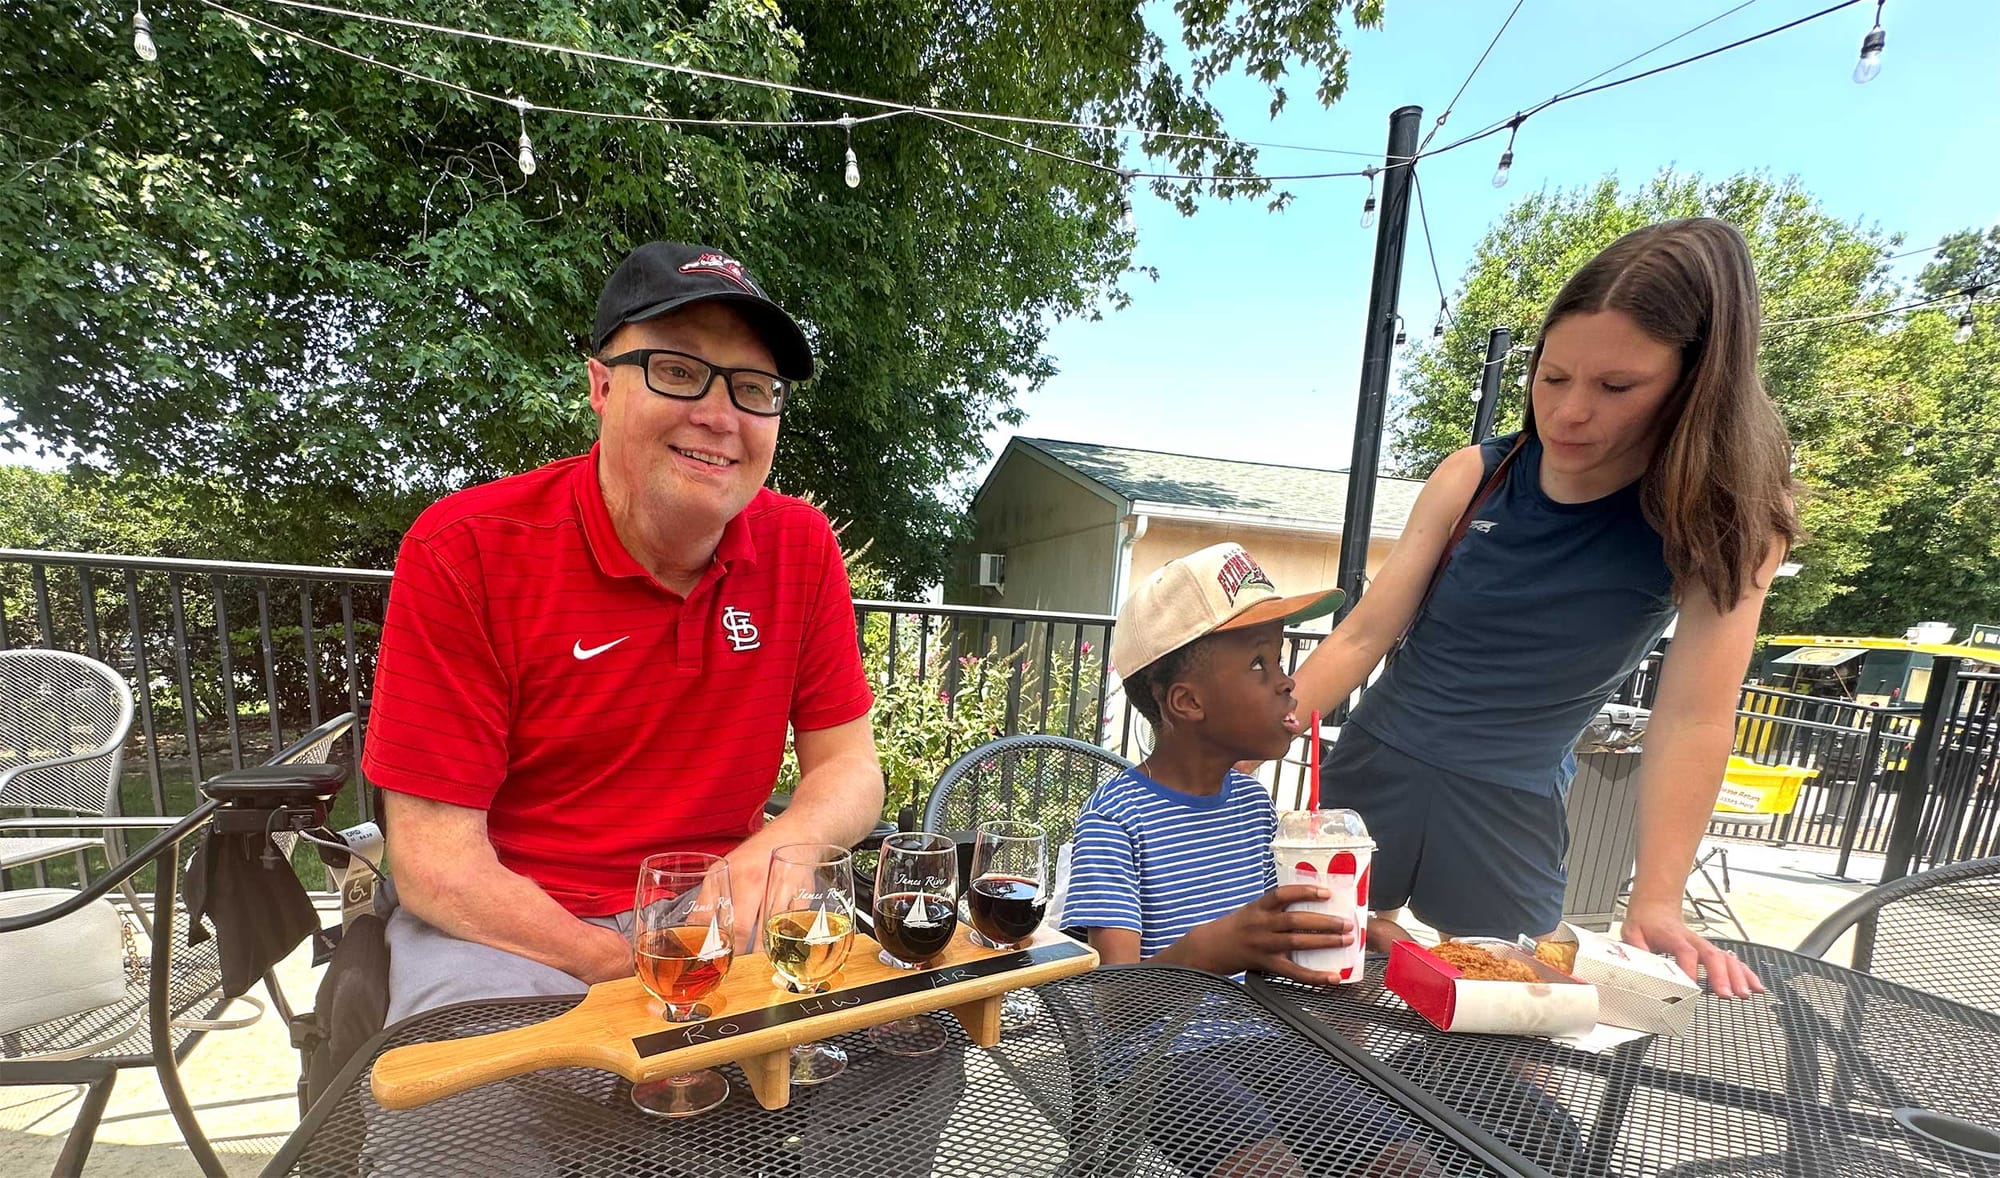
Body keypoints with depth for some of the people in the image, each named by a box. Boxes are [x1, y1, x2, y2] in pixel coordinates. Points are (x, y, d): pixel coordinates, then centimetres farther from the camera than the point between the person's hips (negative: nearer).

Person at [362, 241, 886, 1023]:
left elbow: (848, 768, -2)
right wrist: (626, 970, -22)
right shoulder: (463, 552, -14)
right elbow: (434, 859, -13)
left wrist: (764, 858, -22)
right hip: (506, 922, -2)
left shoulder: (801, 547, -5)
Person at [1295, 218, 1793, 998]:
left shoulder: (1731, 513, -9)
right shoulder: (1475, 476, -6)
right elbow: (1363, 636, -8)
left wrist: (1655, 908, -17)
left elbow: (1692, 717, -13)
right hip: (1377, 766, 2)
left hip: (1514, 808, -1)